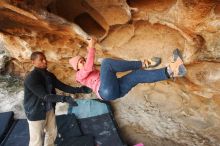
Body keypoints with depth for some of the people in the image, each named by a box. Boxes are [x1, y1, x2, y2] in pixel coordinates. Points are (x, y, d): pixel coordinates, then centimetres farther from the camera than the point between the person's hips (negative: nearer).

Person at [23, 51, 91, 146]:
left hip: (49, 110, 7)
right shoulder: (31, 78, -23)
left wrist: (80, 89, -13)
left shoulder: (49, 75, 0)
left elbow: (62, 86, -2)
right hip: (36, 112, -7)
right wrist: (64, 98, -39)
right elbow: (45, 96, -30)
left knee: (52, 133, 22)